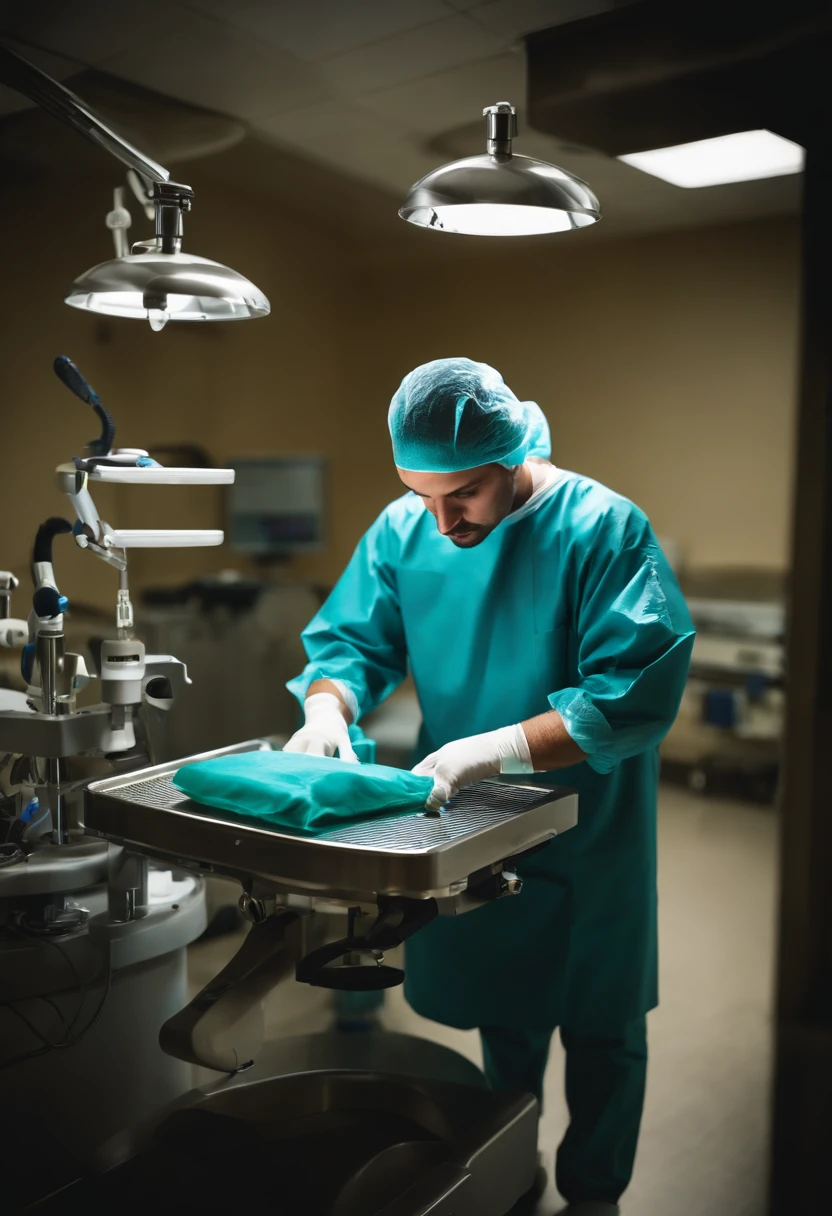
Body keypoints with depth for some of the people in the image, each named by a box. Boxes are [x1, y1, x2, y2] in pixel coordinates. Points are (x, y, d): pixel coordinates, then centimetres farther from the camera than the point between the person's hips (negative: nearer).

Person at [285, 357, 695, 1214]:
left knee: (599, 1030, 16)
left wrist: (500, 746, -36)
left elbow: (640, 690, -27)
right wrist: (328, 701, -21)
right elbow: (352, 637, 2)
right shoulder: (402, 529, -6)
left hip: (584, 831, -3)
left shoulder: (603, 528, -21)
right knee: (501, 1016, 23)